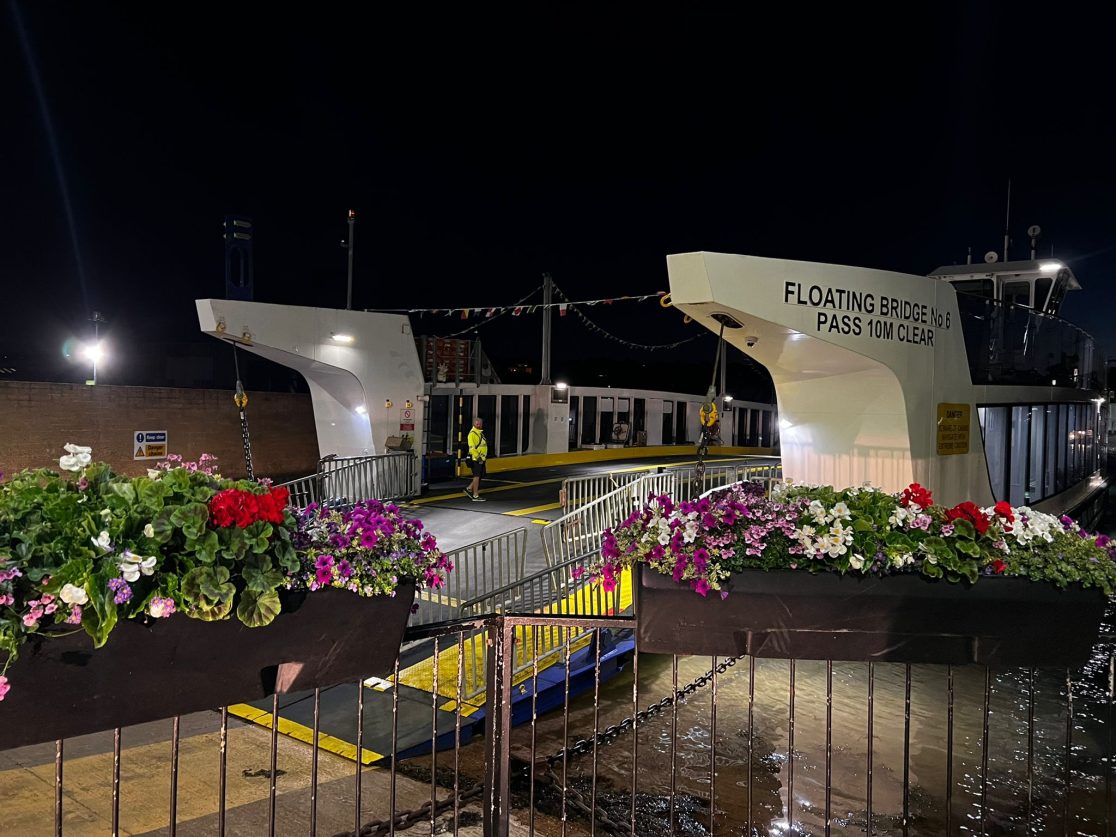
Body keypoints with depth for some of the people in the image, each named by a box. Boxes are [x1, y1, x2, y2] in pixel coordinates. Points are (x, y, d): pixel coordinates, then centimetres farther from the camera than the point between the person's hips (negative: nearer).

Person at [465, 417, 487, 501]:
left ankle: (469, 489, 26)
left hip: (481, 458, 9)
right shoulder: (472, 433, -14)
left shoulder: (481, 432, 17)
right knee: (477, 476, -6)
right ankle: (475, 496, -1)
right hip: (476, 459, -9)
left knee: (480, 476, 13)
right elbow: (471, 447, -21)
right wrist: (477, 456, -23)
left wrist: (485, 456, 25)